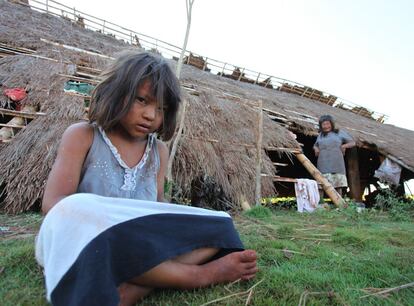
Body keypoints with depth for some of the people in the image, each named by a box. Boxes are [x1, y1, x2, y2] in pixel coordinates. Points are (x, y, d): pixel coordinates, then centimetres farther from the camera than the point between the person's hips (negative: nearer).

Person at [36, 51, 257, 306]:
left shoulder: (159, 151, 7)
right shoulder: (82, 136, -2)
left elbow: (157, 207, 9)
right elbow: (53, 204, -12)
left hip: (139, 249, 4)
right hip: (79, 247, -3)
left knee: (219, 226, -11)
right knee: (74, 209, -35)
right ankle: (197, 274, -26)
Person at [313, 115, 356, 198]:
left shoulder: (339, 132, 10)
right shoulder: (321, 134, 18)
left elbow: (352, 143, 12)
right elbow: (315, 145, 33)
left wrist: (344, 146, -7)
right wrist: (316, 148, 10)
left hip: (337, 164, -2)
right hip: (323, 164, 2)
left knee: (338, 185, 1)